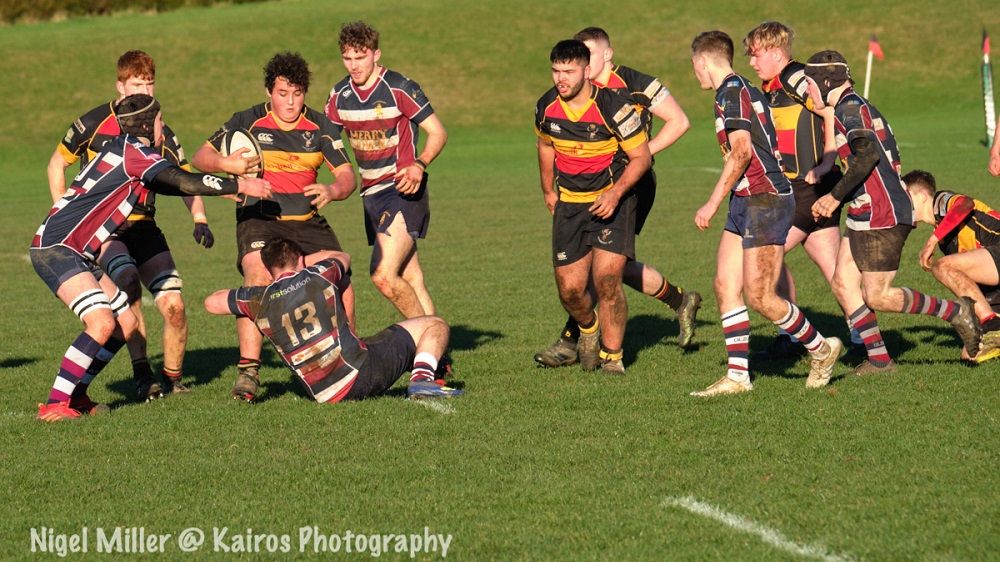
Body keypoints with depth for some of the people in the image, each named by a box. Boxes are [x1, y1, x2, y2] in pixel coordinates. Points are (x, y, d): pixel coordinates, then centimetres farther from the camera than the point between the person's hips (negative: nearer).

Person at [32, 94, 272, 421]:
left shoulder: (125, 150, 17)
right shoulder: (132, 151, -12)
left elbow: (172, 185, 29)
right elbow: (186, 183, -18)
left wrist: (223, 187, 26)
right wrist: (240, 186, -9)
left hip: (75, 253, 10)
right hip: (55, 248, -10)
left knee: (125, 324, 10)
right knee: (102, 323, -23)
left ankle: (75, 394, 17)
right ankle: (55, 404, -18)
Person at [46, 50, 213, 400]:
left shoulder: (160, 133, 6)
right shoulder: (94, 124, -3)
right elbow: (57, 163, 7)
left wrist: (199, 220, -11)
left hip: (143, 226, 3)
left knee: (173, 305, -11)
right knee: (127, 280, -32)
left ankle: (172, 379, 11)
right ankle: (142, 374, -25)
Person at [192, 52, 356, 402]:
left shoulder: (322, 127, 1)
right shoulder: (247, 123, -5)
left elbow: (346, 175, -2)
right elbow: (201, 157, -1)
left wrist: (332, 191, -26)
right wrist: (225, 163, -24)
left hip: (308, 221, 3)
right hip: (258, 218, -3)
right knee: (258, 279, -28)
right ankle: (248, 370, -27)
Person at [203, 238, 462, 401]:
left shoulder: (261, 300, 4)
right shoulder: (317, 276, 2)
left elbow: (211, 302, 23)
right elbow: (343, 257, 29)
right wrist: (303, 258, 42)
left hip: (325, 395, 4)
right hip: (362, 372, -4)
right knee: (434, 325, 10)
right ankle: (422, 378, -14)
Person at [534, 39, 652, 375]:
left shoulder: (613, 107, -19)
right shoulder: (546, 108, -5)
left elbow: (641, 157, -11)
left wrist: (616, 193, -23)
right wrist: (548, 191, 22)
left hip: (612, 200, -4)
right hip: (569, 203, 4)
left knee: (606, 280, -16)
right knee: (569, 288, -1)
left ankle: (612, 356, 4)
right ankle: (589, 330, 34)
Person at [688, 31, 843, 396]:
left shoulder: (731, 91, -12)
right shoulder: (745, 90, 18)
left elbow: (741, 150, -21)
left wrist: (713, 203, -18)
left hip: (765, 201, -10)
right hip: (746, 203, 10)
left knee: (760, 297, -8)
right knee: (726, 287, 4)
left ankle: (821, 348, 9)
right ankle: (738, 376, 4)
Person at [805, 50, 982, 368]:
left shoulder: (849, 107, -12)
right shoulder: (860, 107, 19)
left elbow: (868, 153, -28)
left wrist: (835, 196, -24)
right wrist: (835, 198, 23)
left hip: (882, 217, -10)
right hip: (865, 217, 10)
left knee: (877, 298, -7)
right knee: (843, 283, 7)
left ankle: (955, 311, 2)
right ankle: (878, 359, 7)